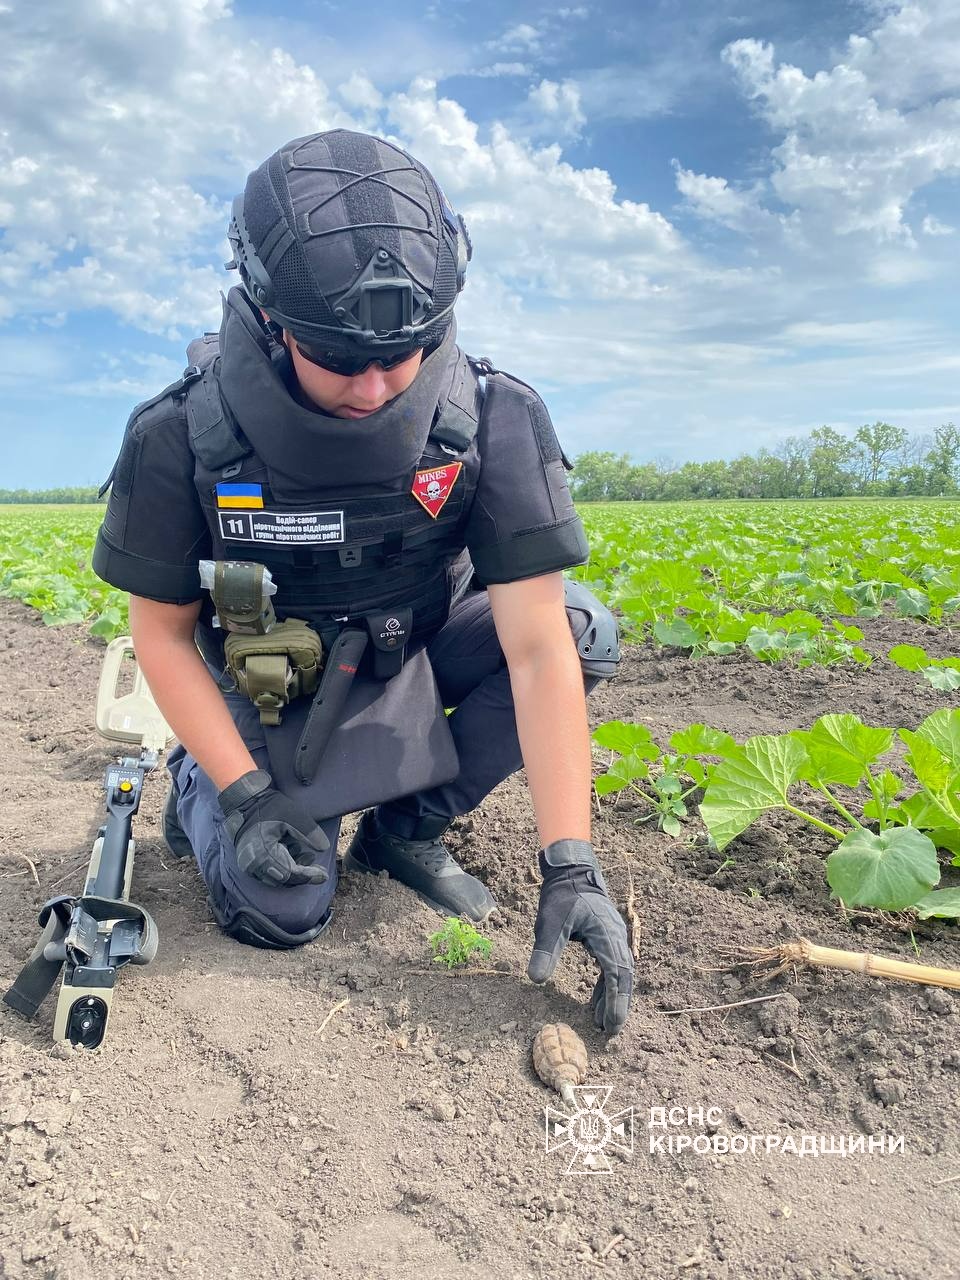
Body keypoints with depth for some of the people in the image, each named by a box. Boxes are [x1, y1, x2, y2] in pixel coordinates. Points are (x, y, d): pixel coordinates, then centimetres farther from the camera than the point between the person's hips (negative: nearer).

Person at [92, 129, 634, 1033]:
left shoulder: (494, 422, -25)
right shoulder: (183, 437, -25)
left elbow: (536, 646, -29)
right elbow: (162, 633, -12)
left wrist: (571, 863, -34)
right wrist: (246, 794, -21)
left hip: (417, 654, 2)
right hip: (273, 691, -2)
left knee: (583, 628, -23)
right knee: (281, 913, -17)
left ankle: (406, 825, -3)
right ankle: (196, 787, 18)